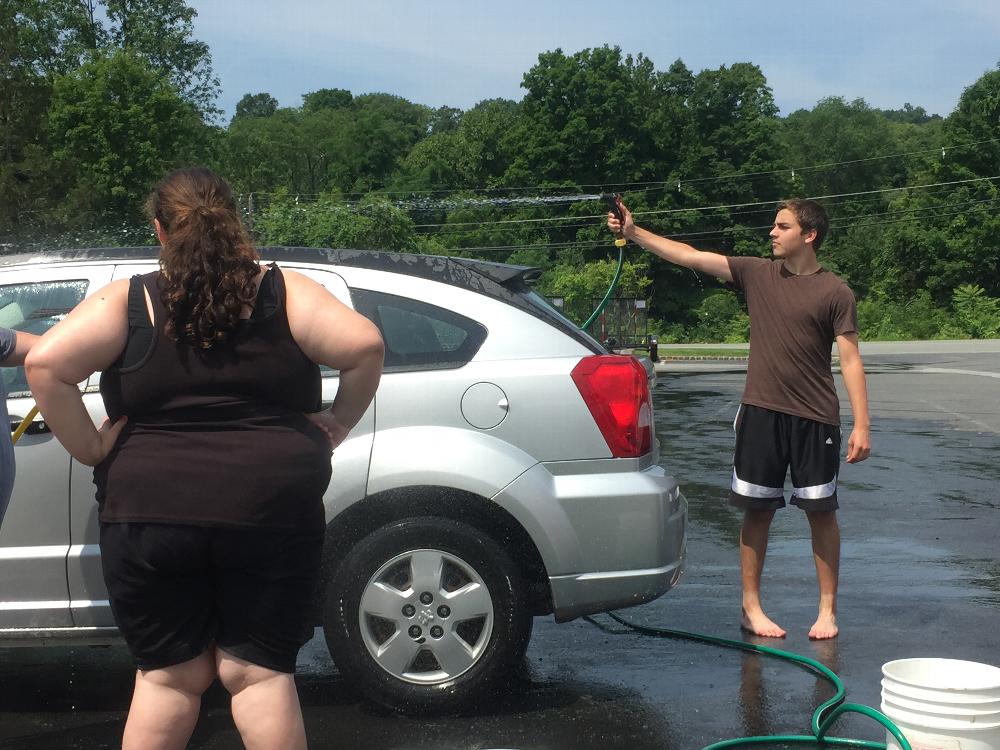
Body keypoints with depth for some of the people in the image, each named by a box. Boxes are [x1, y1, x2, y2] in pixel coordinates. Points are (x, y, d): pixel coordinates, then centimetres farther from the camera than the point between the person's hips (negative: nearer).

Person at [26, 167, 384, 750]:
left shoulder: (127, 302, 2)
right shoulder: (284, 293, 2)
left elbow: (46, 364, -9)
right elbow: (365, 345, -9)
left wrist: (90, 446, 0)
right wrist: (339, 423, 3)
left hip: (151, 517, 0)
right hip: (272, 514, 0)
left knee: (168, 677, 13)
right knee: (261, 673, 10)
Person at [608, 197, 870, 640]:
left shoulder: (834, 293, -3)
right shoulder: (757, 275, 4)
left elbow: (850, 360, -5)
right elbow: (691, 256, 0)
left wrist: (862, 425, -11)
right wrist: (634, 233, -7)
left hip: (815, 417, -2)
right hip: (760, 410, 2)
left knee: (821, 511, 4)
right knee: (757, 510, 6)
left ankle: (827, 610, 16)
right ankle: (751, 607, 17)